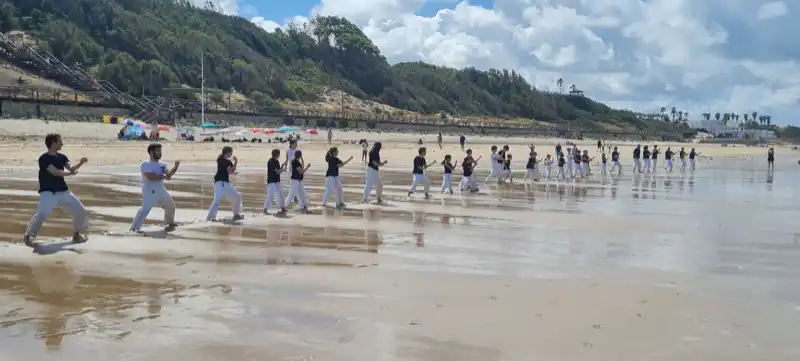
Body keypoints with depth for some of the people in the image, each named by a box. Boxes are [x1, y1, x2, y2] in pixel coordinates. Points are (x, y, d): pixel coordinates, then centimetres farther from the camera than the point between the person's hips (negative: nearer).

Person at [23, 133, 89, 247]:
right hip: (48, 192, -7)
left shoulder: (62, 157, 11)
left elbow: (71, 169, -2)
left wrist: (80, 163, -20)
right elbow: (55, 172, -21)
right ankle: (27, 236, -4)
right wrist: (69, 173, -9)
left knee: (80, 211, 5)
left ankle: (76, 235, 22)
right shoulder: (44, 158, -11)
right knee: (41, 214, -25)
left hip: (63, 191, 7)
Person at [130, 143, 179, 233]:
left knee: (170, 205, 22)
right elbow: (151, 177, -25)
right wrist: (164, 177, -17)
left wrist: (175, 166, -21)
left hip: (161, 190, 8)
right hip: (149, 192, -8)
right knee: (145, 209, -23)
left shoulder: (162, 164, 8)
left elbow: (169, 174, -5)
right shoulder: (145, 164, -13)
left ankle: (170, 223, 46)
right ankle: (134, 227, -19)